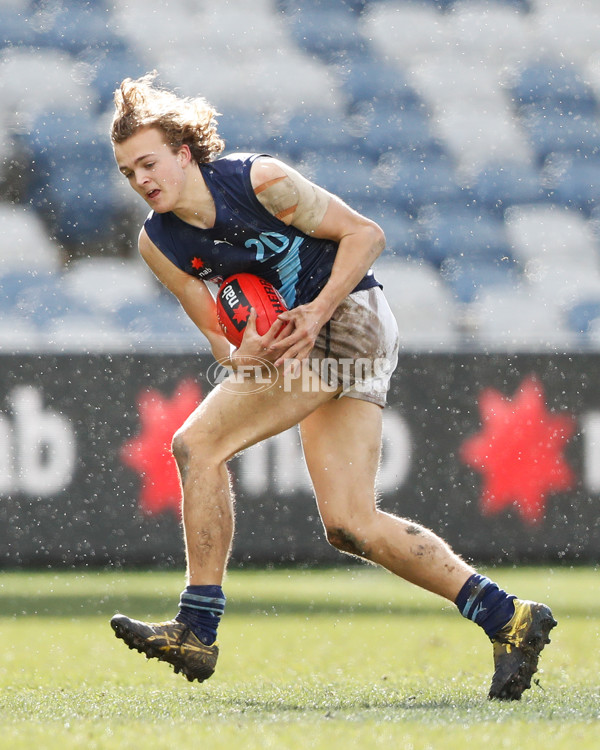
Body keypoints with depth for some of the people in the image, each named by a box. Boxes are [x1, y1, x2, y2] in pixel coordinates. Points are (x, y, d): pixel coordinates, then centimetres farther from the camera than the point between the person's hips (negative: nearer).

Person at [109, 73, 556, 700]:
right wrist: (243, 354, -18)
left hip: (349, 317, -8)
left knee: (197, 443, -17)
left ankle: (198, 627, -16)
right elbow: (221, 340, 6)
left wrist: (316, 311, -18)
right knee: (349, 525, 0)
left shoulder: (259, 180, -12)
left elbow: (366, 233, -8)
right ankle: (507, 619, 5)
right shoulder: (158, 243, 5)